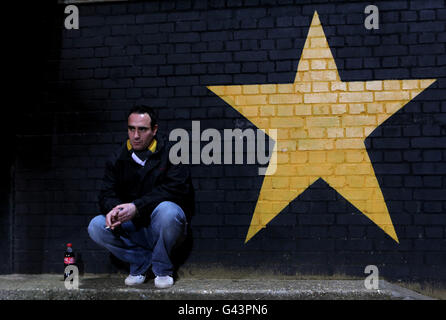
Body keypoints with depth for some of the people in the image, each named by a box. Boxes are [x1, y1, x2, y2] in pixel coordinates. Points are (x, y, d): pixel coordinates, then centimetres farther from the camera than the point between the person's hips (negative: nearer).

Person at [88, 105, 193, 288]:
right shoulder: (119, 160, 7)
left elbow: (173, 190, -21)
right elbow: (107, 194, 1)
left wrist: (137, 207, -30)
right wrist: (113, 209, -24)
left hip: (162, 226, -3)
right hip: (133, 228, 4)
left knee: (166, 209, -37)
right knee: (96, 227, -19)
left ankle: (163, 269, -11)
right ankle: (142, 260, 0)